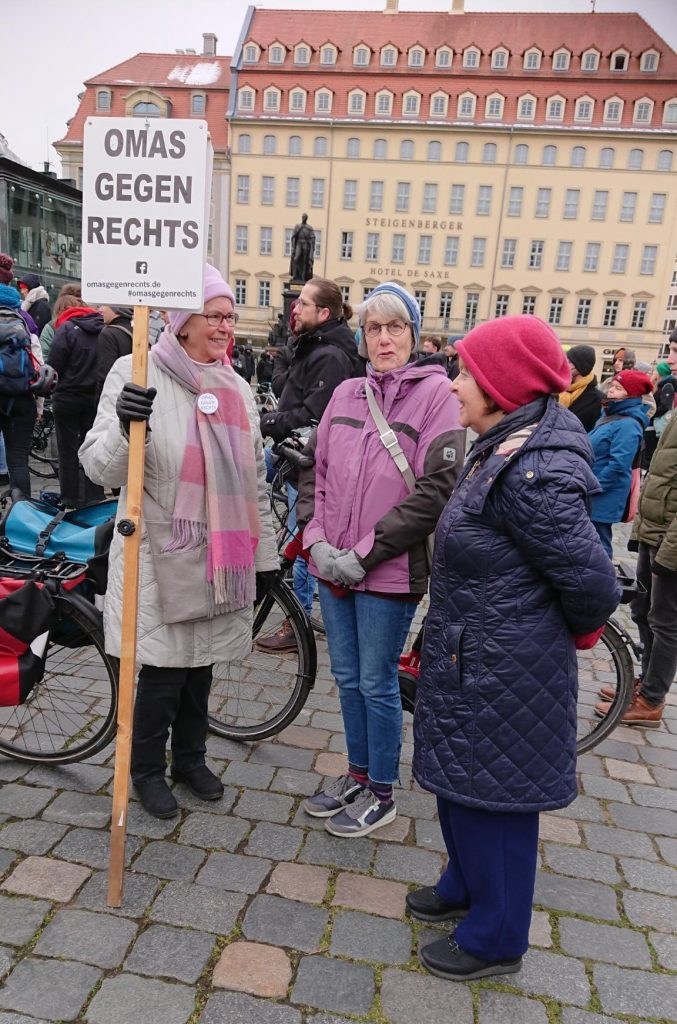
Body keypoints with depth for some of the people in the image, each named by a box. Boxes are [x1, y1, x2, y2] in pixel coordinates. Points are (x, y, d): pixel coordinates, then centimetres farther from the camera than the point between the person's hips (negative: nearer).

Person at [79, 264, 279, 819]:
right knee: (164, 668, 4)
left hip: (221, 557, 5)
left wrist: (266, 554, 15)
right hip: (162, 555, -5)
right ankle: (147, 768, 29)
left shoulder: (237, 388, 10)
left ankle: (191, 757, 38)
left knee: (201, 661, 17)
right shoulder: (136, 374, -7)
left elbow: (254, 481, 14)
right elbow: (101, 467, -13)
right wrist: (125, 428, -34)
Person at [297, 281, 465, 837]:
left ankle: (381, 794, 28)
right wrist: (317, 541, -4)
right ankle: (358, 774, 38)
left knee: (377, 683, 7)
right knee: (348, 679, 18)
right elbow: (315, 472, 11)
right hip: (333, 566, 5)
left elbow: (436, 489, -15)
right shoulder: (346, 393, 8)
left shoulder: (436, 391, -8)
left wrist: (365, 553, -16)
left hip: (389, 571, -5)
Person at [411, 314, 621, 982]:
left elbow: (593, 584, -23)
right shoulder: (500, 452, 4)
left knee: (493, 798, 10)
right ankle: (466, 884, 49)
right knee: (459, 781, 25)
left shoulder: (532, 476, -27)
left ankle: (495, 938, 33)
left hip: (503, 675, -10)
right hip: (471, 663, 10)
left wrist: (568, 632, -3)